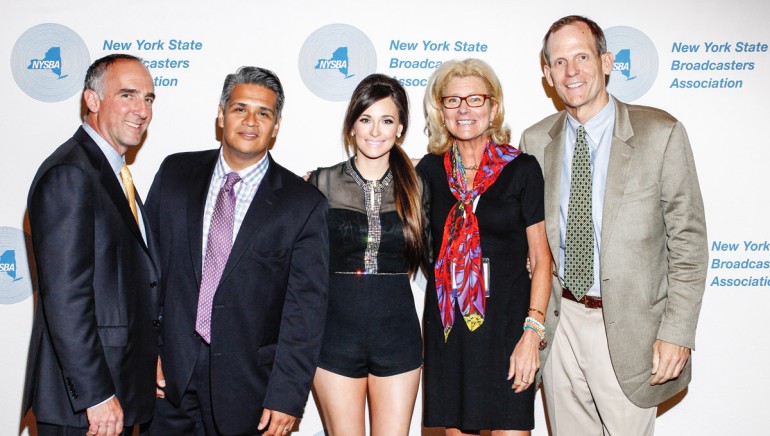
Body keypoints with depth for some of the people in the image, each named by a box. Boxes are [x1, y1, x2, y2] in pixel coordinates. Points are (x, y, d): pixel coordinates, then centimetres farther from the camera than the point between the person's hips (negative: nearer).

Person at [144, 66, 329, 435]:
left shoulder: (303, 204, -6)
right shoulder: (175, 173, 4)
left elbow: (305, 308, -8)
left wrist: (286, 396, -12)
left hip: (248, 386, -2)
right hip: (169, 373, 2)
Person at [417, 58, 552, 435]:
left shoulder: (522, 168, -3)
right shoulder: (430, 169, 6)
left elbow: (541, 259, -3)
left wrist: (532, 333, -12)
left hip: (505, 320, -3)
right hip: (446, 323, 3)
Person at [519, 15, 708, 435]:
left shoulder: (660, 133, -7)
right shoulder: (535, 141, 3)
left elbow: (688, 238, -6)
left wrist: (678, 332, -11)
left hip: (626, 325, -3)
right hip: (558, 320, 3)